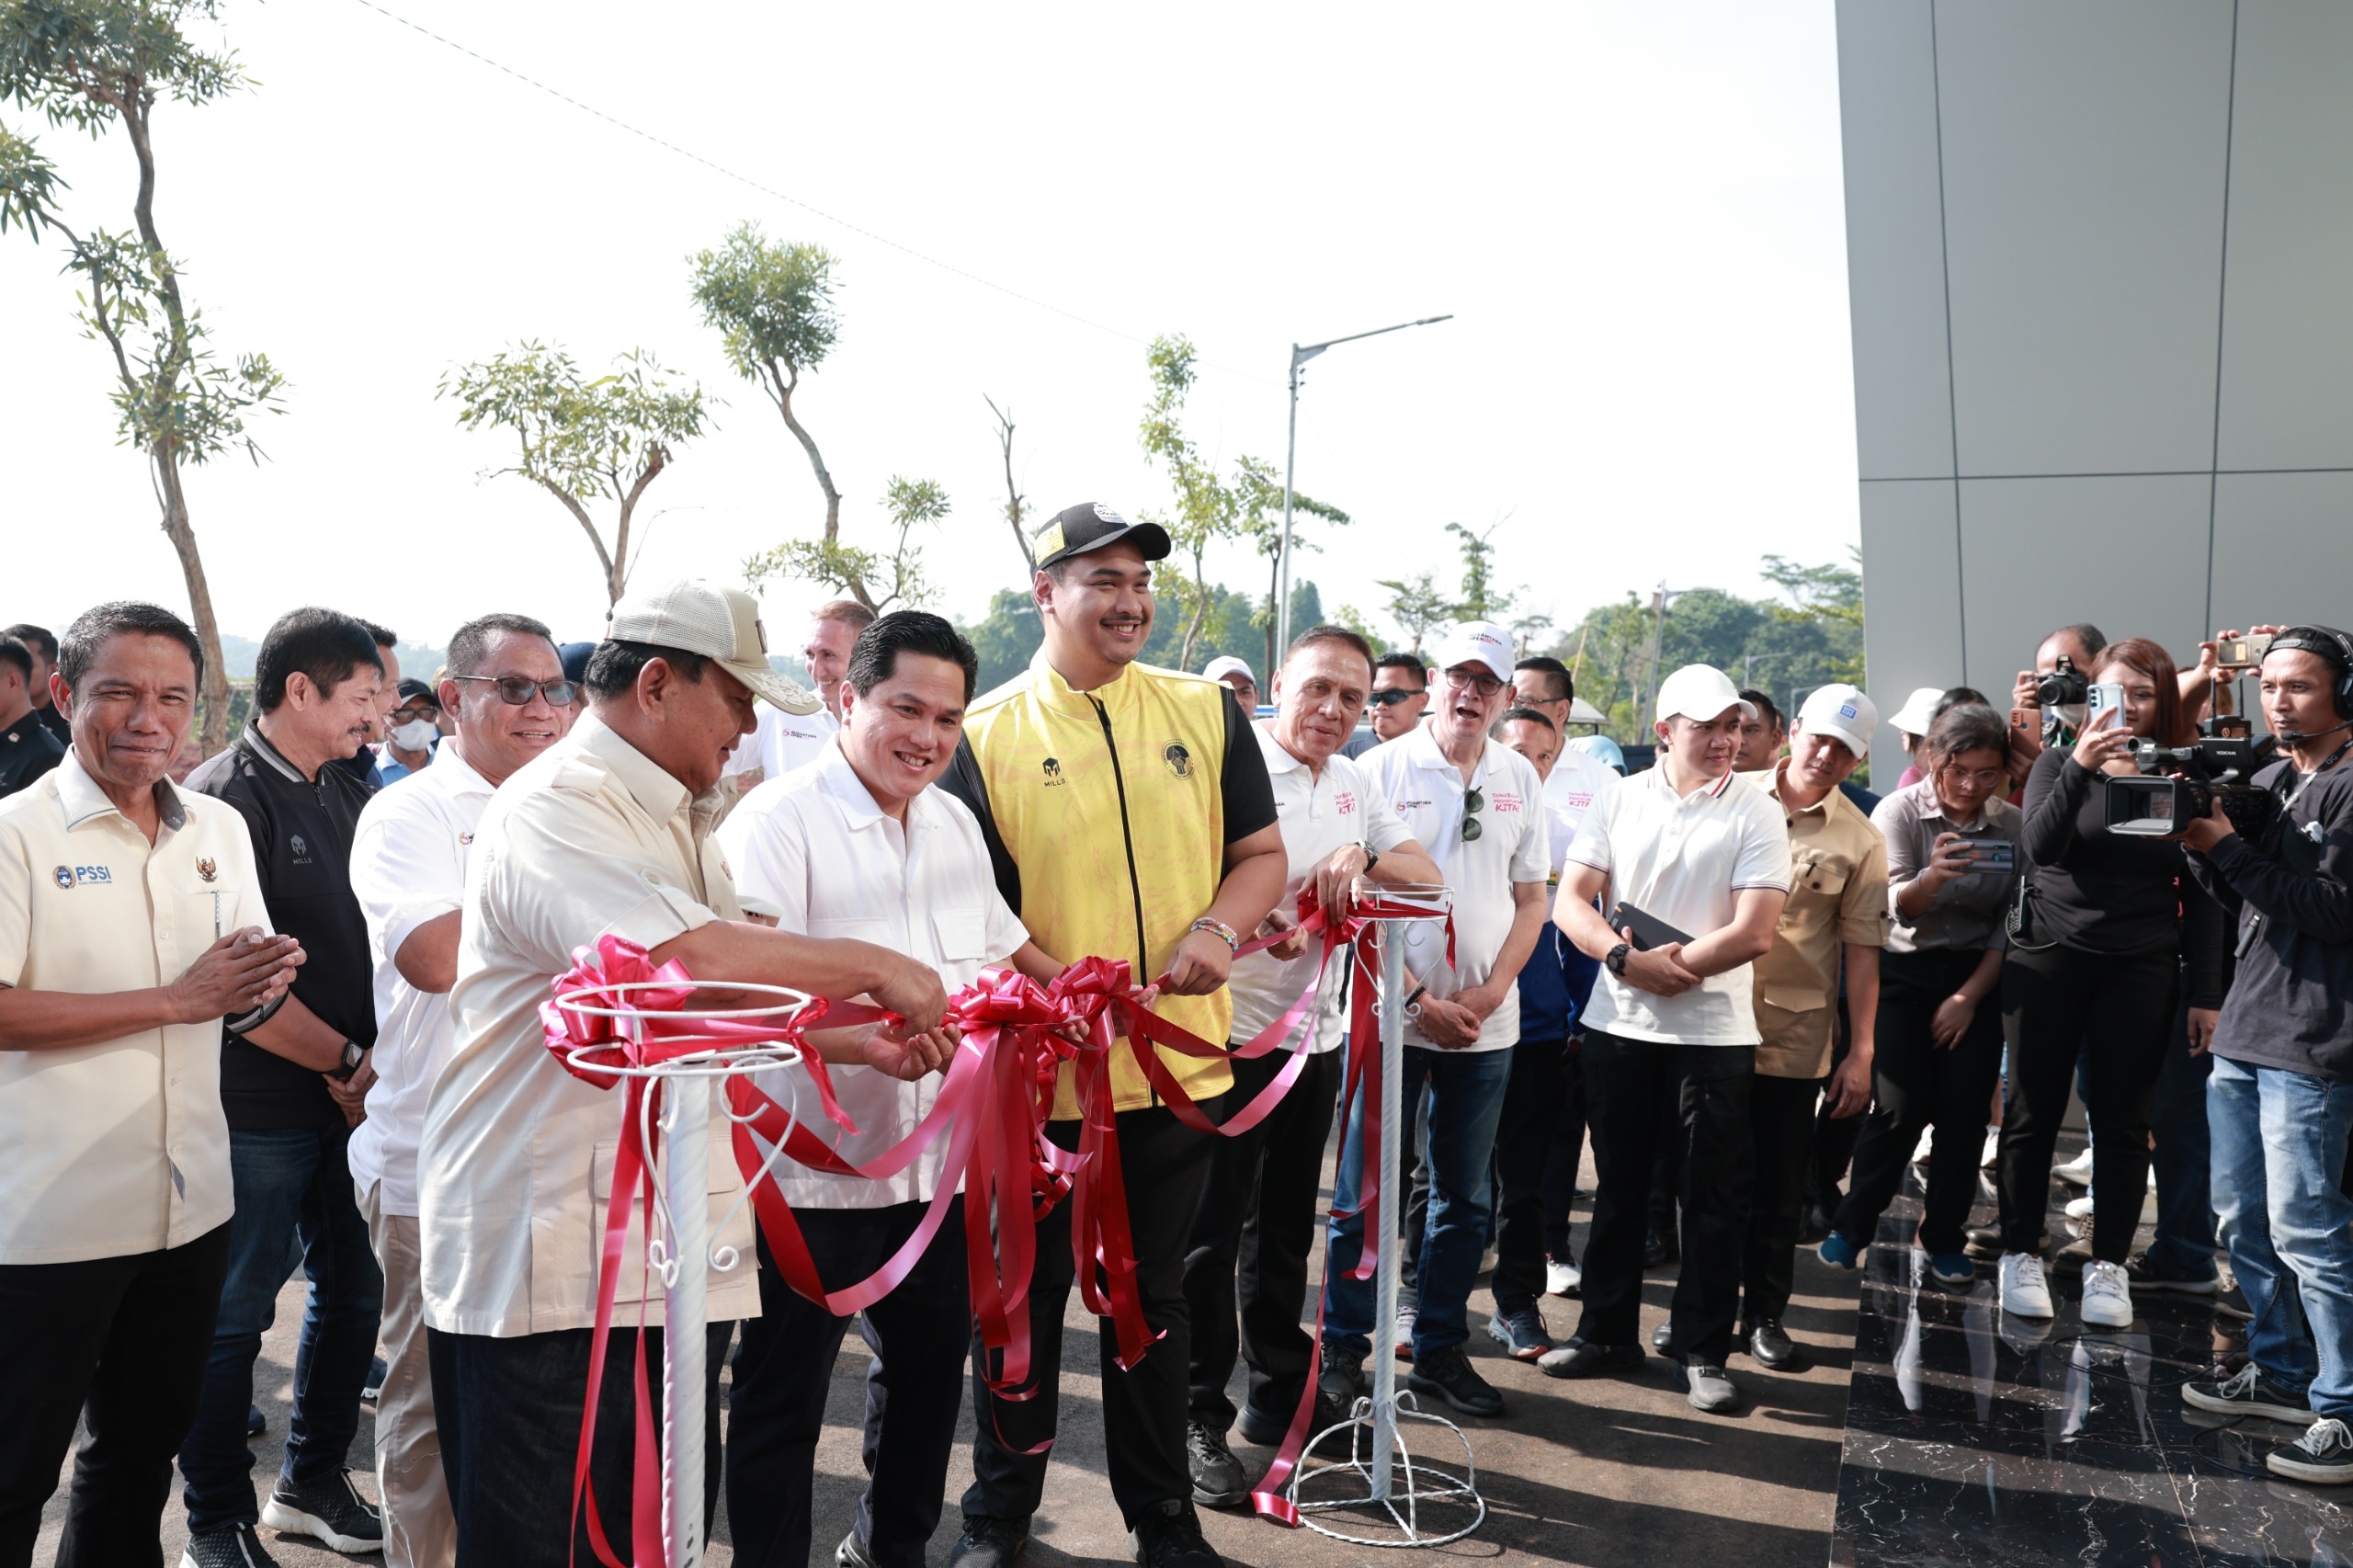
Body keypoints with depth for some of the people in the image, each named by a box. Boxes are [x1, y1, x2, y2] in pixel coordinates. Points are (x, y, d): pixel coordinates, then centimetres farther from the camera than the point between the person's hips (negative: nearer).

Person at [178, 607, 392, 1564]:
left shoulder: (352, 798, 9)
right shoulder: (225, 798, -13)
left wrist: (369, 1062, 1)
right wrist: (346, 1061, -14)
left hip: (352, 1092, 7)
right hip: (260, 1107, -7)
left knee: (354, 1292, 15)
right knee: (234, 1316, 6)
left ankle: (313, 1483, 33)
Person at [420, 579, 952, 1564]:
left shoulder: (677, 819, 17)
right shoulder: (556, 808, -16)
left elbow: (731, 1000, 22)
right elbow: (694, 960, -32)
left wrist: (867, 1045, 8)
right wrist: (876, 970, -19)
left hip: (671, 1249, 9)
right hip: (545, 1262, -9)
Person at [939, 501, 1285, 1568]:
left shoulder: (1206, 711, 5)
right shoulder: (986, 735, -4)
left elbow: (1260, 854, 9)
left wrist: (1218, 928, -12)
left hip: (1178, 1065, 2)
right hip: (1041, 1071, -2)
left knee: (1153, 1298, 17)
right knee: (1026, 1296, 13)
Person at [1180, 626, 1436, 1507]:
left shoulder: (1352, 785, 12)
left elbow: (1425, 872, 8)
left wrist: (1362, 855, -11)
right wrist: (1255, 916, -34)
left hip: (1316, 1033, 7)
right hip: (1232, 1031, -7)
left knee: (1285, 1227, 18)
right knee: (1212, 1233, 1)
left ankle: (1280, 1393, 32)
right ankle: (1200, 1419, 12)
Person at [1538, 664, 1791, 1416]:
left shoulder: (1755, 813, -3)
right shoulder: (1619, 800, 4)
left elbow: (1755, 933, -12)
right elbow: (1570, 901, -2)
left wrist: (1674, 965, -12)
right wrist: (1629, 959, -17)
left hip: (1714, 1031, -2)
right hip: (1617, 1023, 3)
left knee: (1715, 1197, 4)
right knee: (1618, 1185, 14)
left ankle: (1702, 1351, 19)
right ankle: (1606, 1331, 28)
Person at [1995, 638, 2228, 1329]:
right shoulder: (2059, 762, 0)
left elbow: (2200, 894, 3)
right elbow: (2037, 849, -16)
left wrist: (2206, 992, -1)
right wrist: (2081, 766, -27)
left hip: (2140, 970, 1)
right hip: (2050, 960, 0)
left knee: (2122, 1121, 6)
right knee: (2033, 1114, 5)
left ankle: (2109, 1266, 18)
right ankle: (2020, 1256, 18)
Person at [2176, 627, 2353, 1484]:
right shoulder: (2266, 780, 14)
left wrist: (2229, 846, -18)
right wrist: (2202, 844, -3)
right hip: (2242, 1030, 8)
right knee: (2243, 1219, 14)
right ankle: (2283, 1372, 28)